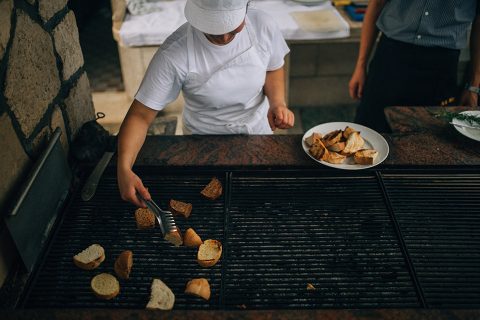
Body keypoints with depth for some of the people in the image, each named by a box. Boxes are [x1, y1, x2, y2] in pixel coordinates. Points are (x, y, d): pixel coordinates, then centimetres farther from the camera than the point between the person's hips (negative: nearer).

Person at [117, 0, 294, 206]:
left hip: (260, 133, 3)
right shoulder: (174, 55, -31)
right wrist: (124, 168, -42)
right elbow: (140, 116, -26)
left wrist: (278, 103, -20)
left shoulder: (262, 26, -21)